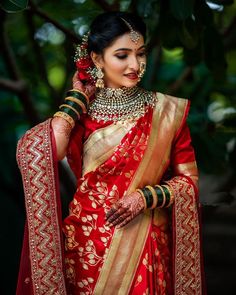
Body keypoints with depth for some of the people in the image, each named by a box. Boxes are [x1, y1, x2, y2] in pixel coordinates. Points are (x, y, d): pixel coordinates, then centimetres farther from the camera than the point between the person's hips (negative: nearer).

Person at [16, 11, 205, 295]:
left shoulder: (165, 110, -3)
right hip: (88, 242, 0)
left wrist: (145, 197, -15)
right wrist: (78, 95, -10)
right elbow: (36, 152, -21)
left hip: (144, 244, 0)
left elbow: (188, 178, 1)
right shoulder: (79, 111, -1)